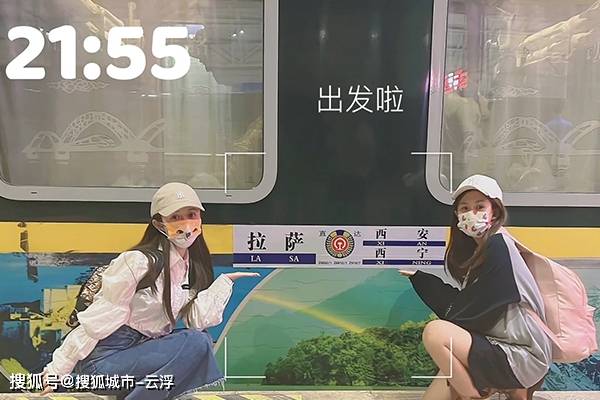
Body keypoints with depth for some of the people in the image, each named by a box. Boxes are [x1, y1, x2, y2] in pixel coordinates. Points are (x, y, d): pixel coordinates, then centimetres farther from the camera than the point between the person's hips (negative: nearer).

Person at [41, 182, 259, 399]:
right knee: (196, 343, -22)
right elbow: (98, 320, -16)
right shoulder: (138, 262, -19)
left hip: (142, 350, 8)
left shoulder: (192, 267, 4)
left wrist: (224, 281, -7)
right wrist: (57, 370, -12)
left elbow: (197, 320, -7)